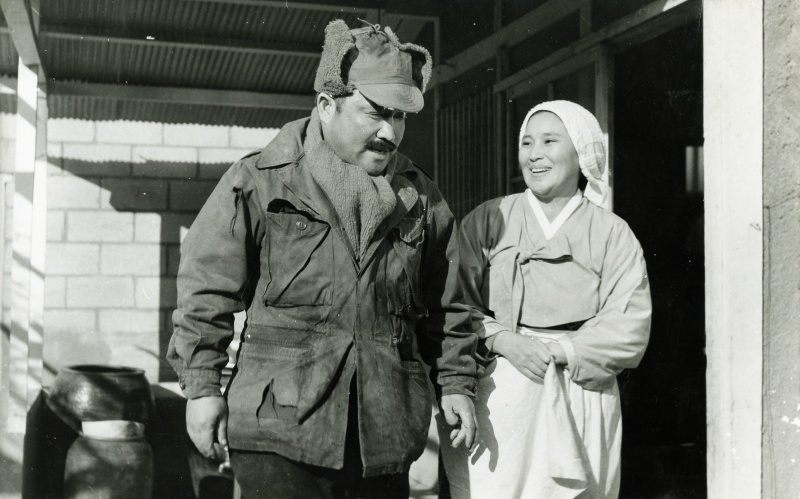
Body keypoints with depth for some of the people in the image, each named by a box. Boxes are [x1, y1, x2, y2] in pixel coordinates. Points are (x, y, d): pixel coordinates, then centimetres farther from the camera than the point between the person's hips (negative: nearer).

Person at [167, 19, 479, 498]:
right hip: (282, 418, -3)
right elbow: (208, 290, 0)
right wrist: (201, 385, -3)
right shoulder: (258, 183, -2)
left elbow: (446, 306, 17)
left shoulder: (421, 198, 10)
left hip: (387, 427, 4)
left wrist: (456, 382, 13)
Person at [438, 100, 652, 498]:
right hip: (498, 402, 0)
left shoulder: (613, 234, 5)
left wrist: (557, 350, -12)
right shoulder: (486, 222, 7)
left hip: (580, 403, 0)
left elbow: (630, 330, -3)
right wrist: (503, 340, -14)